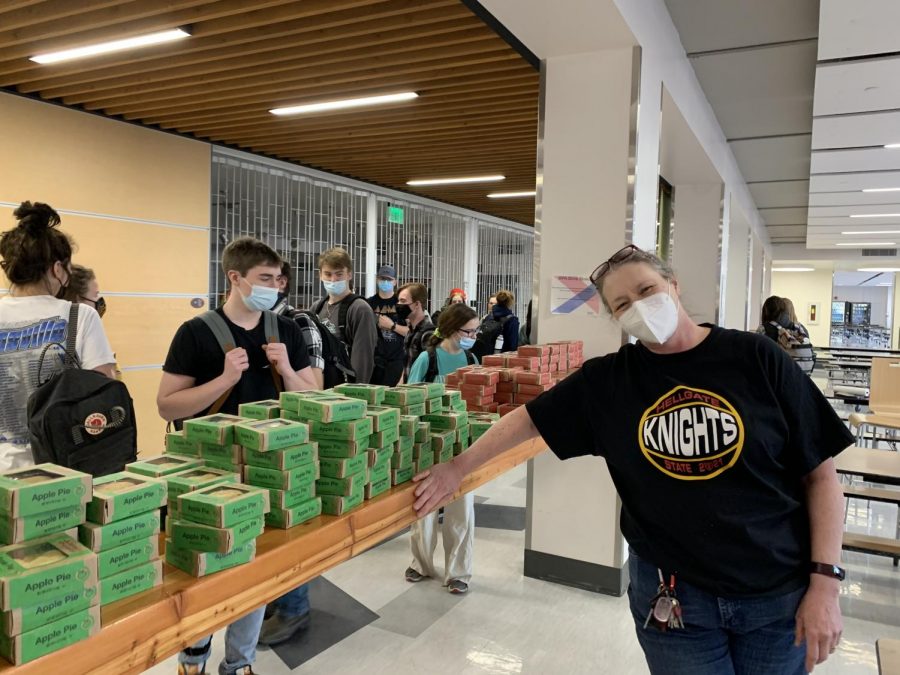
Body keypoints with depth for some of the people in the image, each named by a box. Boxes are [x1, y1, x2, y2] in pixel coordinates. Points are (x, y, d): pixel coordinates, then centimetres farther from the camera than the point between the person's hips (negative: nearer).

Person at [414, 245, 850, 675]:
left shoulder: (754, 358, -8)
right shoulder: (608, 379, -4)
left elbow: (820, 475, -5)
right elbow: (530, 418, 7)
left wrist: (825, 581, -10)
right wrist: (457, 468, 7)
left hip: (779, 595, 0)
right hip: (670, 595, 0)